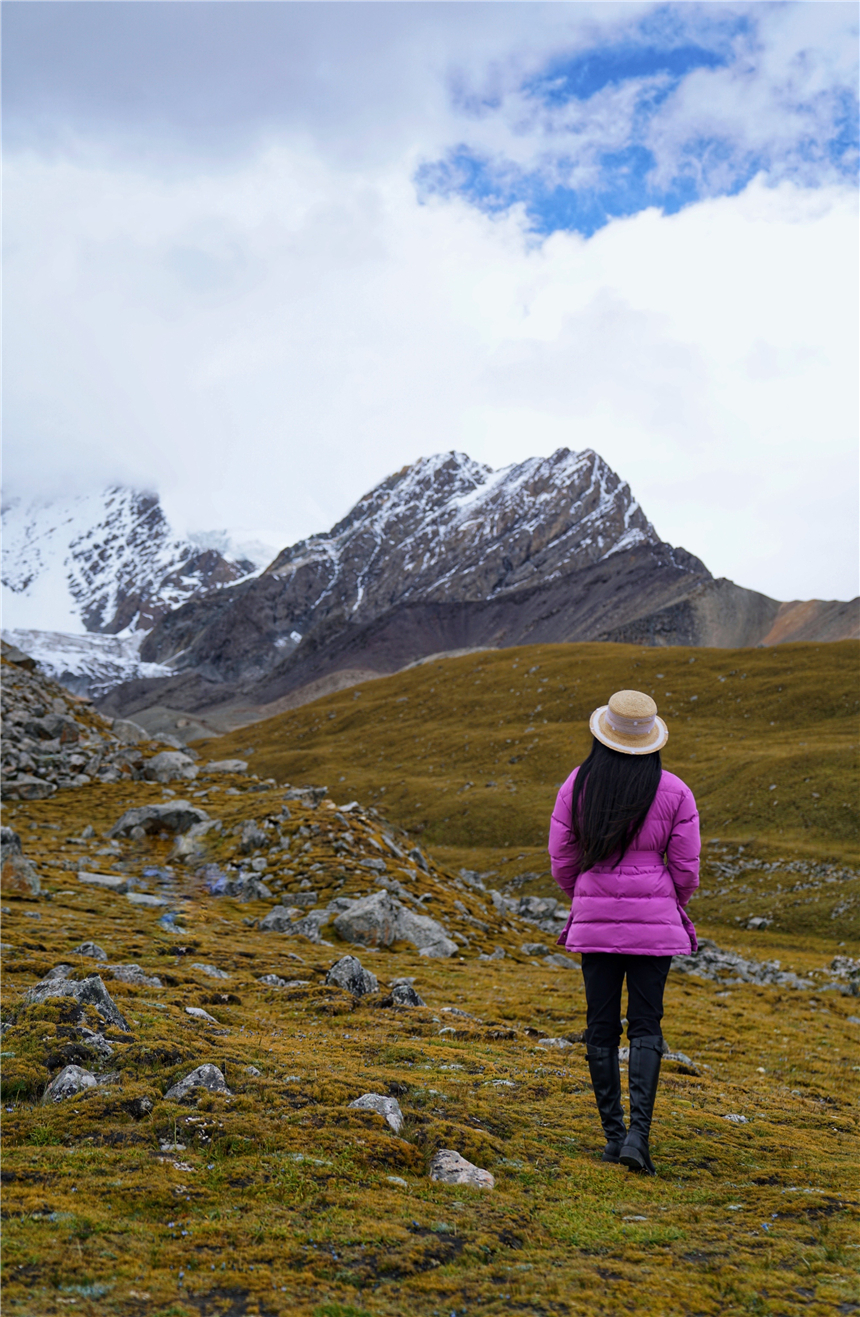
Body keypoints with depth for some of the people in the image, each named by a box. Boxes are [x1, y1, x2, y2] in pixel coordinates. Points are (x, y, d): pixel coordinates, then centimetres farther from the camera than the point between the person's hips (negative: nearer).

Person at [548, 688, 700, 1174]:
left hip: (594, 917, 1)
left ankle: (613, 1134, 13)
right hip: (654, 918, -1)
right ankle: (639, 1132, -6)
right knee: (646, 1026, 5)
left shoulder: (577, 786, -2)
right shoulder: (674, 791, -5)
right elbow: (686, 868, -1)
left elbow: (563, 859, 3)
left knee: (601, 1026, 9)